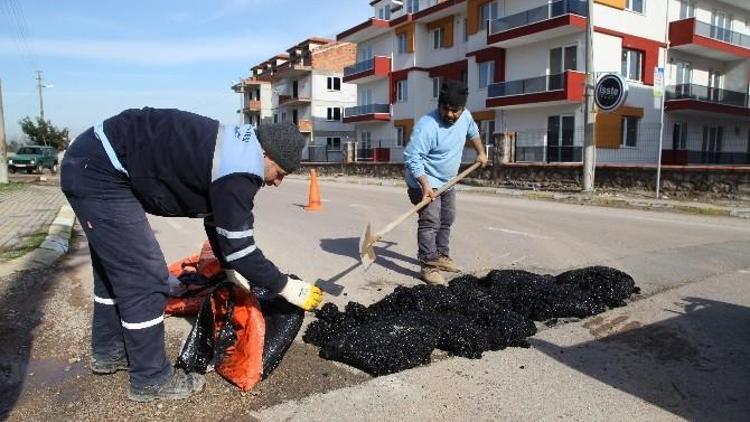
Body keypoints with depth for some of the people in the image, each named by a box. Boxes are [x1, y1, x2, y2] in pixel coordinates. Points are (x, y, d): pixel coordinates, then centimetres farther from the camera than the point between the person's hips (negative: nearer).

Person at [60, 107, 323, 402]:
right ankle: (151, 380, 10)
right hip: (99, 172, -11)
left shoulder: (234, 149, 8)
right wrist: (286, 287, -7)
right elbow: (239, 247, -18)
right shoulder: (238, 172, -22)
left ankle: (108, 352, 40)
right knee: (144, 277, -6)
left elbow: (216, 219, 18)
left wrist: (231, 269, 22)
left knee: (115, 269, 22)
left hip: (90, 163, 11)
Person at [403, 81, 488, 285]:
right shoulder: (427, 126, -29)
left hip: (447, 181, 9)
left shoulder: (465, 116, -4)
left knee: (447, 220, 17)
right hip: (426, 182, -9)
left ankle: (441, 256, 32)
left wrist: (481, 152, 26)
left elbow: (473, 132, 20)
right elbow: (412, 157, -32)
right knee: (430, 223, -15)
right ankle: (428, 266, -11)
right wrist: (425, 184, -38)